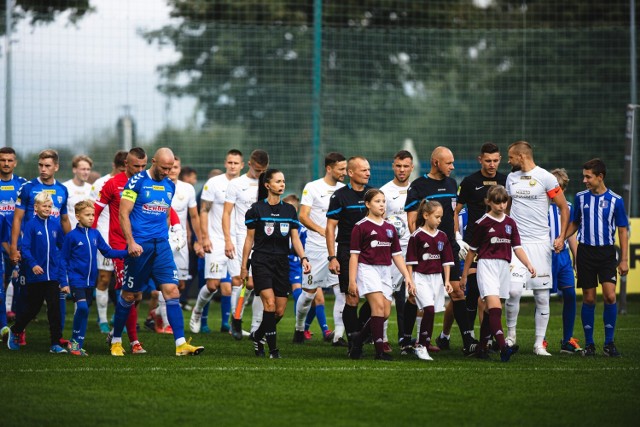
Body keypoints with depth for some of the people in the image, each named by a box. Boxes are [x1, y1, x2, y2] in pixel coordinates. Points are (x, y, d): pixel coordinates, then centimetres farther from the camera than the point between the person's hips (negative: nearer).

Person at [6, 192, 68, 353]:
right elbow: (25, 248, -13)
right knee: (33, 308, 8)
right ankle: (14, 331, 33)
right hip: (35, 275, -3)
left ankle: (56, 343, 1)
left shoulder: (55, 225, 4)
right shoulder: (31, 225, -8)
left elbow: (63, 246, 13)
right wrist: (33, 264, -25)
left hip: (53, 275, 3)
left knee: (54, 308, -2)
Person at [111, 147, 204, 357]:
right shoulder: (137, 182, -6)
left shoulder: (169, 186, 12)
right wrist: (131, 242, -17)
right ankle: (116, 341, 19)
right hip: (139, 245, -5)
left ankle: (181, 343, -11)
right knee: (129, 295, 3)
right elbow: (123, 213, -9)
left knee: (172, 290, -7)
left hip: (161, 245, 5)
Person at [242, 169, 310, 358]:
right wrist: (244, 266, 1)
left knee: (280, 311, 3)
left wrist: (303, 258, -8)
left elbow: (295, 239, 8)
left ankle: (258, 336, 28)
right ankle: (273, 348, -13)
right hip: (261, 262, -4)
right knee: (270, 303, -19)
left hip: (282, 263, 4)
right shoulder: (256, 209, -2)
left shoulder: (289, 210, 9)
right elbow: (249, 239, 2)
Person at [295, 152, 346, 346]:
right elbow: (303, 216, -9)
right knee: (309, 292, 4)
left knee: (342, 290, -10)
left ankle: (338, 335, -8)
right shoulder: (312, 188, -3)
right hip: (316, 248, -4)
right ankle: (299, 328, 26)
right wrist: (322, 231, -22)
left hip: (338, 247, 4)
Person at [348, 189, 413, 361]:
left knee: (386, 313, -1)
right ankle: (379, 350, -18)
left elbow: (397, 255, 17)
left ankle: (358, 338, 19)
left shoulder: (390, 228, 14)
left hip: (385, 271, 6)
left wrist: (407, 276, 10)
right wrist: (352, 280, -8)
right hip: (368, 268, -6)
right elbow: (354, 255, -4)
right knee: (378, 305, -20)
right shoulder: (361, 227, -2)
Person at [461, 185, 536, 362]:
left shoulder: (510, 223, 11)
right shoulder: (482, 223, -2)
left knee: (490, 311, 9)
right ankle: (503, 348, -31)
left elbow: (517, 247, 8)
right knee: (495, 306, -18)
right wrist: (465, 274, 8)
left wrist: (528, 265, -8)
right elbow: (472, 250, 5)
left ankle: (482, 347, 17)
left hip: (503, 266, 5)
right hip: (486, 265, -5)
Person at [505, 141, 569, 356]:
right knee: (513, 290, -13)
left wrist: (561, 237, -7)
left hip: (539, 242, -2)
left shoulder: (546, 178, -4)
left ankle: (539, 343, 8)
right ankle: (511, 333, 6)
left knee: (542, 296, 1)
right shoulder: (511, 178, 11)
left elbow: (564, 208, 1)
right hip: (515, 242, 2)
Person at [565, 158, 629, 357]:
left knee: (610, 296, -12)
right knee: (589, 298, 2)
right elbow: (574, 223, 16)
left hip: (607, 253, -2)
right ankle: (589, 344, 10)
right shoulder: (581, 197, 5)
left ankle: (609, 343, -1)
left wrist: (624, 260, 0)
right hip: (585, 251, 2)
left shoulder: (615, 200, -1)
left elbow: (623, 230, 4)